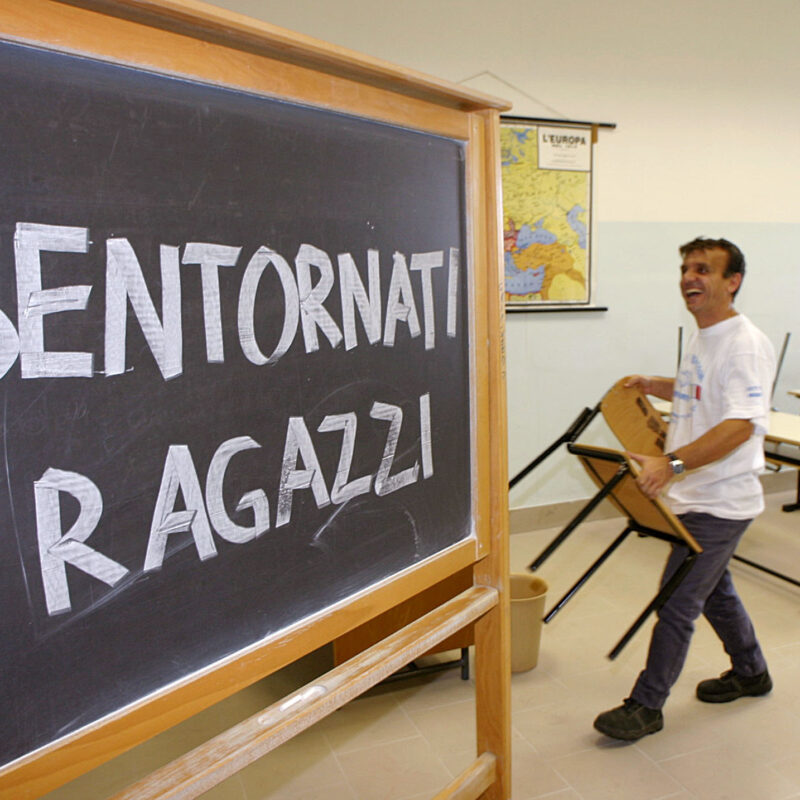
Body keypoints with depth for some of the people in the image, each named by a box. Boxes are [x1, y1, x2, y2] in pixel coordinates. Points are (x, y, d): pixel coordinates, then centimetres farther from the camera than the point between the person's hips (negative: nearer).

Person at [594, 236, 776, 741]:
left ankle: (647, 706, 11)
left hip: (720, 503, -10)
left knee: (677, 600, -3)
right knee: (714, 590, 24)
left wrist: (673, 463, -42)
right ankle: (751, 672, 46)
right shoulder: (702, 339, 11)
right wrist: (653, 386, 14)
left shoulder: (745, 344, -20)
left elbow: (742, 424, -32)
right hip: (696, 497, 10)